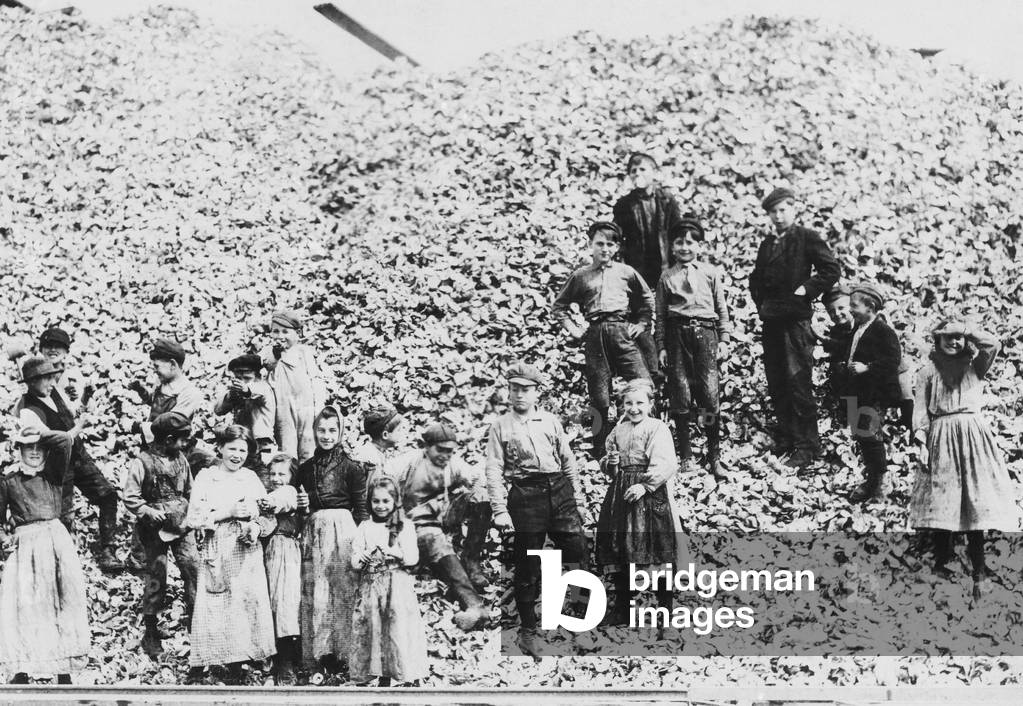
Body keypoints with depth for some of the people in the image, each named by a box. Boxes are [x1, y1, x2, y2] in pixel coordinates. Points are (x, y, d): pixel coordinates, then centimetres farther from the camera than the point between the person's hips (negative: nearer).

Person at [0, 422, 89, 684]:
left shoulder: (54, 473, 5)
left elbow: (65, 441, -12)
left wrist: (38, 433, -3)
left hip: (56, 540, 0)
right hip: (23, 545, 0)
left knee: (60, 603, 1)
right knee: (21, 605, -4)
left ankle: (64, 670, 6)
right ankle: (22, 670, 2)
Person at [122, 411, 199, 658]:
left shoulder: (180, 459, 8)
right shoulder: (142, 461, -10)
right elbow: (130, 498, -12)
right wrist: (150, 512, -21)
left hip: (182, 525, 5)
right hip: (156, 529, -5)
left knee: (194, 568, -7)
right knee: (156, 577, 1)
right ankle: (150, 632, 12)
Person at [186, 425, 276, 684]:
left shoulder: (251, 478, 10)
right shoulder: (205, 477, 2)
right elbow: (194, 519, -5)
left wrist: (255, 529, -10)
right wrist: (229, 513, -11)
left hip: (247, 553, 2)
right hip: (216, 553, -2)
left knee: (247, 604, -3)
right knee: (215, 608, -6)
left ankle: (236, 663, 6)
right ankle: (198, 666, 3)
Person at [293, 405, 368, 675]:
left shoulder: (351, 466, 0)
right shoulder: (305, 468, 13)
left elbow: (361, 508, -2)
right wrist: (301, 506, 1)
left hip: (342, 530, -4)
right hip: (313, 532, 4)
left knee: (342, 590, -4)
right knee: (314, 593, 2)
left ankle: (340, 651, 1)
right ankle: (316, 653, 7)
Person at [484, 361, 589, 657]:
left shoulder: (550, 421, 11)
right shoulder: (501, 426, 3)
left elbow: (568, 461, 14)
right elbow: (494, 471, -2)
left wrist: (577, 498, 10)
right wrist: (500, 510, -10)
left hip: (559, 491, 2)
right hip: (525, 496, -2)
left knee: (577, 549, -6)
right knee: (527, 566, 4)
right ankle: (527, 631, 17)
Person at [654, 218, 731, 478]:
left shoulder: (711, 273, 12)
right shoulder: (667, 277, 11)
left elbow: (722, 309, 14)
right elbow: (660, 315, 10)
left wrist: (724, 340, 6)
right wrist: (661, 347, 4)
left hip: (705, 333, 0)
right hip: (677, 335, 0)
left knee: (710, 395, -5)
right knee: (680, 396, 0)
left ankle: (714, 457, 2)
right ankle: (684, 455, 10)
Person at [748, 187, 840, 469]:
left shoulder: (808, 238, -1)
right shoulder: (767, 244, 18)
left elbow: (832, 270, -6)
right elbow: (756, 277, 28)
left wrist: (807, 290, -9)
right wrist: (760, 302, 14)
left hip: (796, 319, -6)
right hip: (771, 320, 7)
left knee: (799, 383, -8)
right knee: (776, 385, 8)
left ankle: (807, 447, -4)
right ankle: (785, 442, 17)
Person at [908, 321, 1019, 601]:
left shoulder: (974, 366, 11)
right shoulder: (929, 371, 10)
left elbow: (993, 344, -9)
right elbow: (921, 409, 5)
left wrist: (965, 329, 1)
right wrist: (921, 442, -4)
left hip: (973, 438, 0)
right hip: (942, 439, 0)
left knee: (976, 504, -6)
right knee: (941, 503, -3)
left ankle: (979, 573, -5)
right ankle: (941, 564, 8)